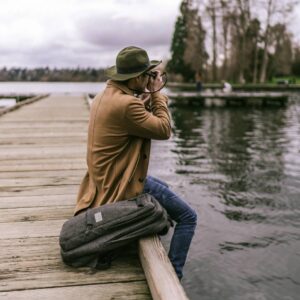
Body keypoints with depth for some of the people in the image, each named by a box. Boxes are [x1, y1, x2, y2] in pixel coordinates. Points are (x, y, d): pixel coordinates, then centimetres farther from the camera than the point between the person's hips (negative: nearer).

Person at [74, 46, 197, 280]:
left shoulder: (105, 95, 6)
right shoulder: (126, 103, -27)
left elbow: (143, 117, 10)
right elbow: (164, 130, -18)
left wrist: (150, 95, 0)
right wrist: (157, 94, -10)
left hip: (108, 177, 10)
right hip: (124, 184, -10)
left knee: (164, 188, 34)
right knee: (188, 217, -3)